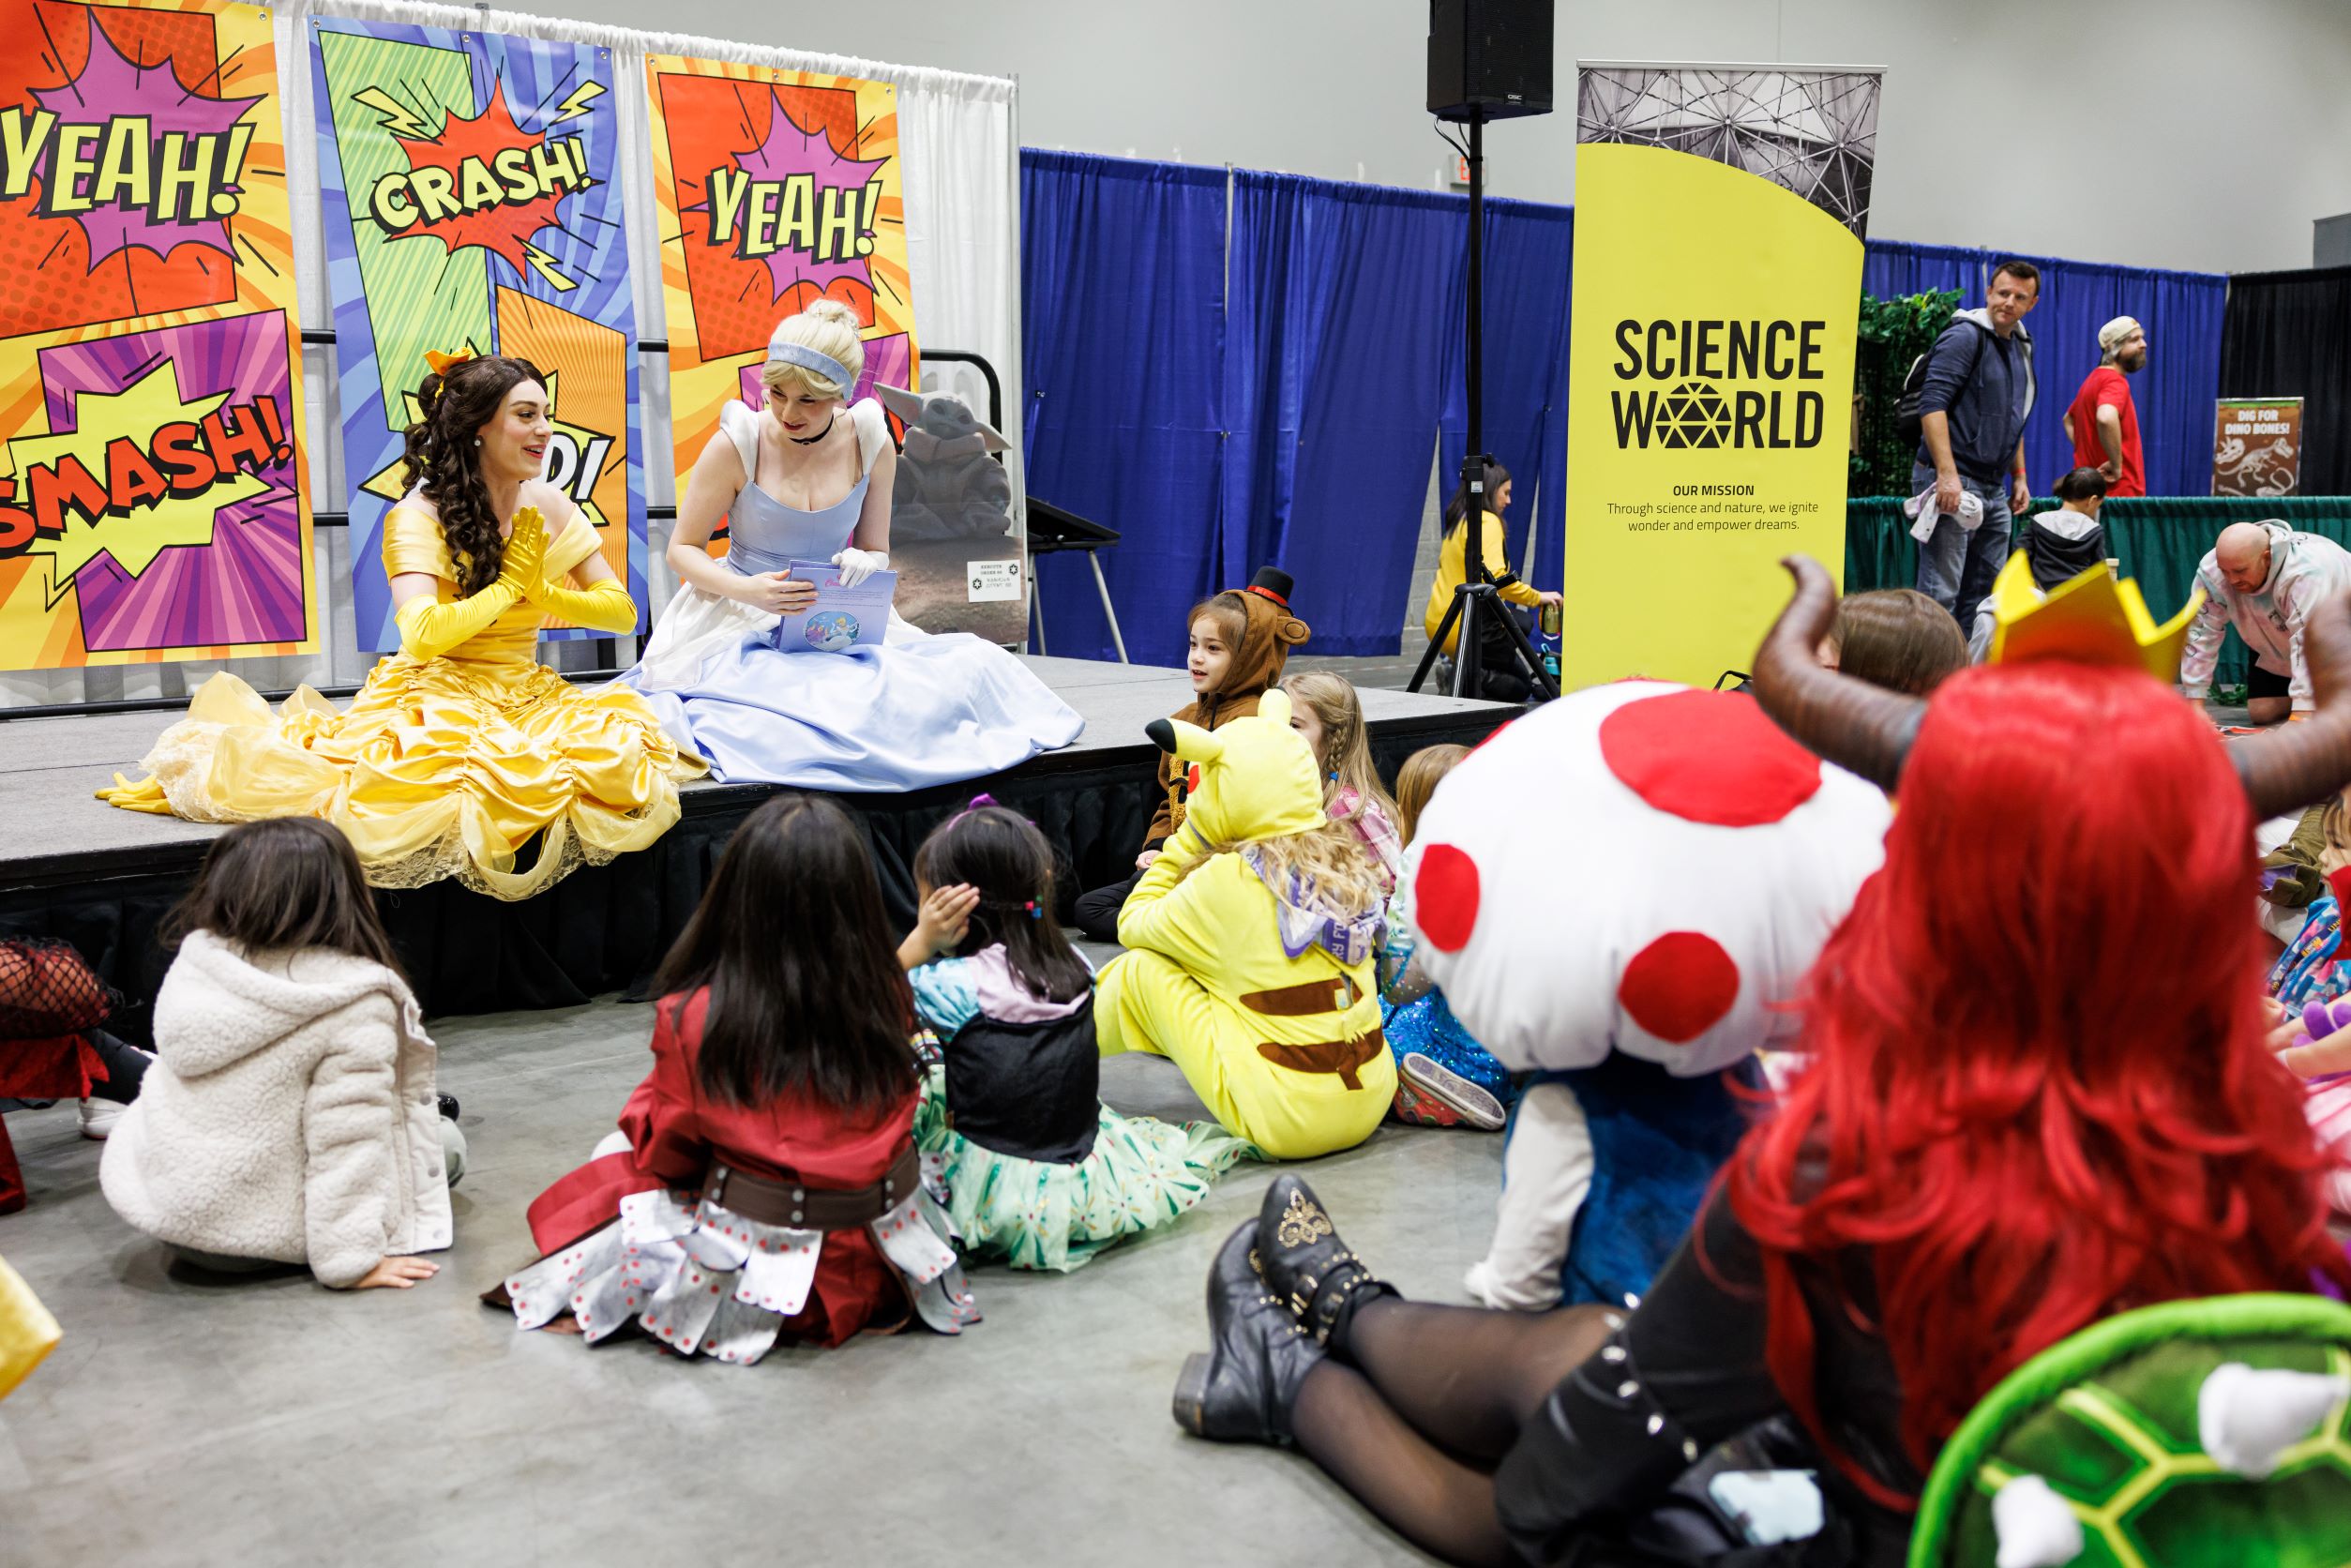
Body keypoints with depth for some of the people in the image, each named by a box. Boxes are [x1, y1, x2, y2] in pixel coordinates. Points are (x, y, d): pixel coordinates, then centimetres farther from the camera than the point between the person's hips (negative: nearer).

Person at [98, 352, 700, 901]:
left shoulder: (549, 507, 7)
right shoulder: (420, 514, -8)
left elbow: (622, 611, 7)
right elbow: (424, 634, -23)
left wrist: (543, 594, -9)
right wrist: (510, 587, -12)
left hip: (526, 696, 5)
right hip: (437, 695, -5)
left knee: (619, 745, -26)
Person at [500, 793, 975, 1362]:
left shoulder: (693, 1021, -18)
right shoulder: (888, 1001, -11)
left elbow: (667, 1153, -4)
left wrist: (648, 1100, 15)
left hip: (758, 1268, -4)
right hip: (873, 1267, 4)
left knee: (619, 1160, 20)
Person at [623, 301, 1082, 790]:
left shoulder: (871, 445, 0)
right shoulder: (737, 444, -9)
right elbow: (683, 548, -2)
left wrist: (864, 565, -16)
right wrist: (746, 590, -22)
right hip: (741, 617, -4)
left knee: (974, 666, -20)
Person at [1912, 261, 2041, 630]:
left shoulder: (2021, 346, 18)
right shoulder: (1965, 336, -8)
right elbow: (1932, 403, -18)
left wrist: (2019, 475, 19)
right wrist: (1947, 473, -26)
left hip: (1994, 489, 9)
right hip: (1951, 481, -9)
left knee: (1985, 593, 11)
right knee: (1941, 592, -10)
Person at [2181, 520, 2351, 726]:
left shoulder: (2306, 573, -41)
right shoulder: (2211, 570, -28)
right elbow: (2201, 632, -23)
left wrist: (2302, 714, -44)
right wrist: (2195, 702, -24)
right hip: (2277, 649, 4)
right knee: (2261, 713, -6)